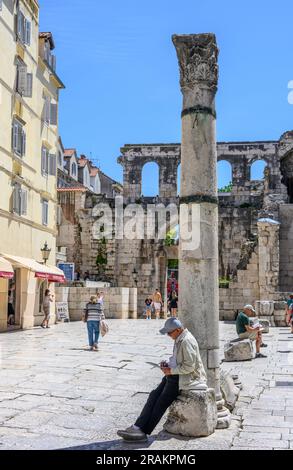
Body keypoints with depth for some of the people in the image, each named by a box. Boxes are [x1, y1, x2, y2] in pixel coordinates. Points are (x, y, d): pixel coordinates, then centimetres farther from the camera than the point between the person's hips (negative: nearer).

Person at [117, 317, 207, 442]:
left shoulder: (186, 341, -21)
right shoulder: (179, 339, 11)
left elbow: (189, 366, -24)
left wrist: (171, 370, -16)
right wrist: (168, 363, 6)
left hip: (187, 378, -10)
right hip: (176, 376, 10)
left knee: (162, 402, -10)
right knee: (154, 395, -1)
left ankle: (143, 430, -2)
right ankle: (138, 427, -4)